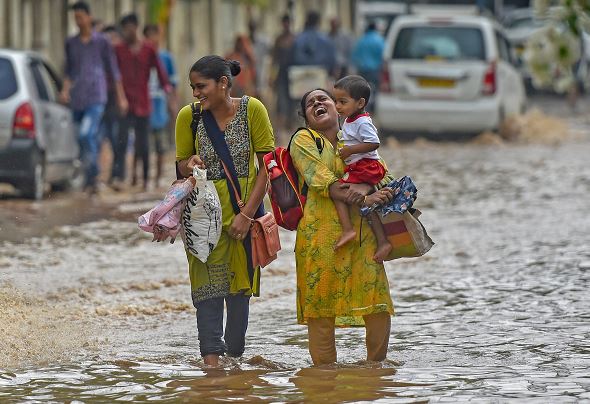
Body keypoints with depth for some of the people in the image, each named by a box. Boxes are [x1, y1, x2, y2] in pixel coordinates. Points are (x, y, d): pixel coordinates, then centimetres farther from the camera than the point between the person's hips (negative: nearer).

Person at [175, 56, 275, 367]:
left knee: (239, 288, 6)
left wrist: (247, 213, -12)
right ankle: (211, 359, -15)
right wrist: (190, 164, -17)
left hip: (244, 211, 0)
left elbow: (268, 164, -6)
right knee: (208, 286, -10)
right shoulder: (189, 116, -4)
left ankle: (234, 356, 17)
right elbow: (181, 165, 8)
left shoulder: (252, 110, -8)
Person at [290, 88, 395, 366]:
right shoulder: (303, 140, 5)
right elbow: (321, 182, -8)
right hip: (321, 231, -3)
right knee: (320, 301, -5)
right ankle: (324, 368, 3)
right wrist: (365, 199, -15)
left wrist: (363, 187, -17)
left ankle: (377, 363, 7)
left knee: (378, 301, -5)